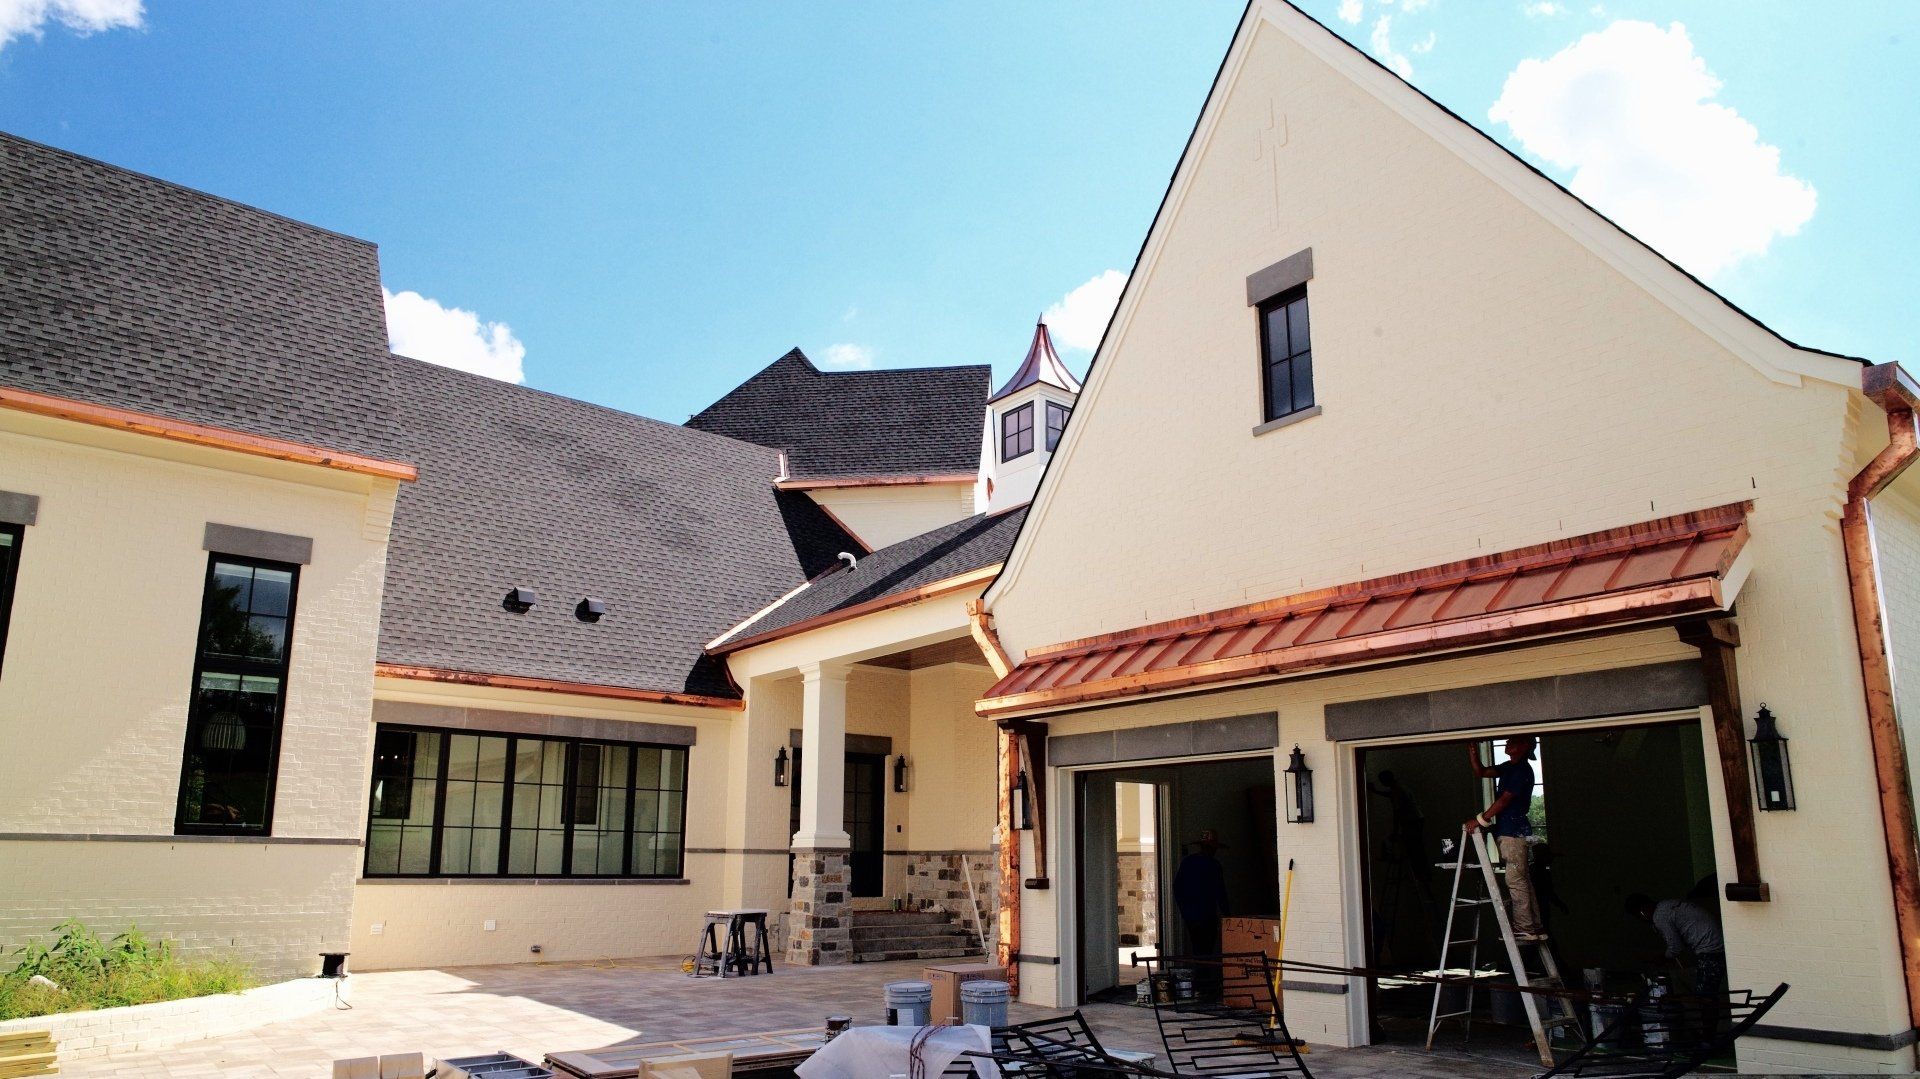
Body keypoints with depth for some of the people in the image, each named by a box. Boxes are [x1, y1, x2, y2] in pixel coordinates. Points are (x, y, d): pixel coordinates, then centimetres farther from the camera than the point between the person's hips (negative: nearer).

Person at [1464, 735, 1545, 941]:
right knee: (1523, 881, 11)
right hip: (1507, 830, 10)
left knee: (1516, 881, -8)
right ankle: (1534, 928, 16)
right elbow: (1481, 772, 21)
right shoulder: (1510, 768, 15)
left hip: (1513, 831, -10)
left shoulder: (1522, 771, -13)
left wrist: (1480, 820, -15)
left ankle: (1524, 929, -6)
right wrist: (1474, 753, 6)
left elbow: (1504, 800, -17)